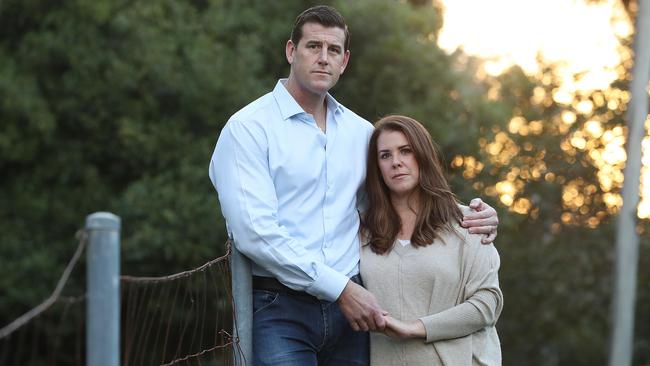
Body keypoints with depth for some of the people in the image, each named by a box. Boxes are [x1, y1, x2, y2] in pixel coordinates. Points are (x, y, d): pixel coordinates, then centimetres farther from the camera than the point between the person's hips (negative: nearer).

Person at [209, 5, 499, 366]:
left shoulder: (360, 132, 15)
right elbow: (255, 232, -14)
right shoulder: (249, 128, -3)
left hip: (348, 308, 5)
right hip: (278, 309, -5)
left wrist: (469, 217, 8)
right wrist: (341, 289, -16)